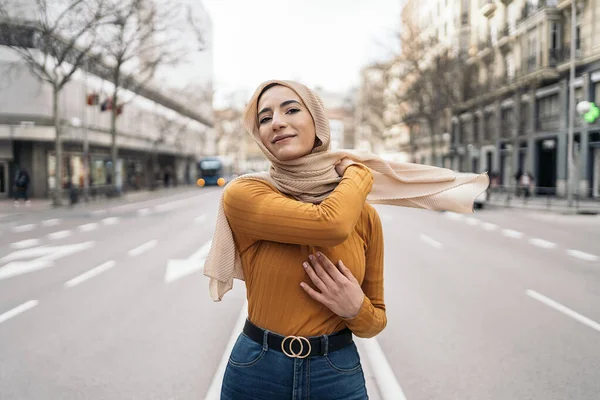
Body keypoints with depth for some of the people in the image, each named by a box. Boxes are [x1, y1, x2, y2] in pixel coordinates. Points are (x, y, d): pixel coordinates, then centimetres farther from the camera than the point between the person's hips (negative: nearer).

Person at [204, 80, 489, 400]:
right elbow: (331, 223, -28)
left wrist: (357, 309, -16)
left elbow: (376, 319, 6)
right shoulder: (242, 193, -12)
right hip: (256, 373, -1)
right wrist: (359, 171, -10)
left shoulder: (364, 215, -3)